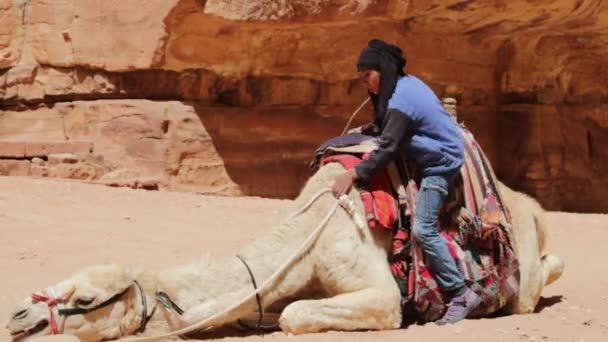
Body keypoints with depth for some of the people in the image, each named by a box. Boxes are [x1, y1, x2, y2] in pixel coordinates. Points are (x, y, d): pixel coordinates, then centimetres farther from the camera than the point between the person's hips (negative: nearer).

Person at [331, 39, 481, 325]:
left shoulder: (401, 100, -24)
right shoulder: (405, 83, 6)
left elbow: (387, 148, -26)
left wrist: (354, 175, -24)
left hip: (440, 162, -11)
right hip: (436, 157, 11)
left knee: (423, 229, -16)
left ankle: (461, 294, -13)